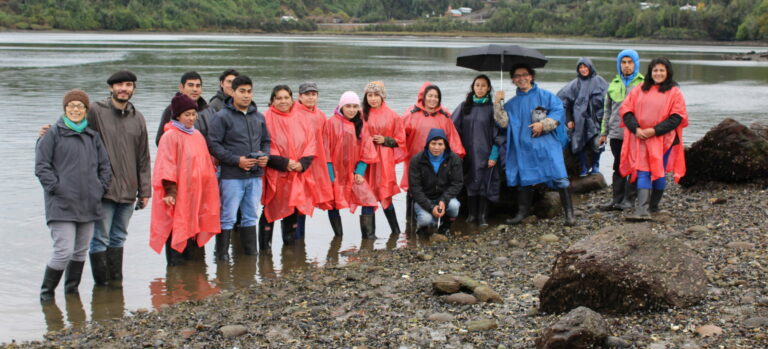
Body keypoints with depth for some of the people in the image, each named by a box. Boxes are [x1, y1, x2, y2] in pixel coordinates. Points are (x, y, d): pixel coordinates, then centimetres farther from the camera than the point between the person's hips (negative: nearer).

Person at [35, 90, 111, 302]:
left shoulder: (92, 137, 14)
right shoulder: (53, 134, -1)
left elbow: (105, 165, 19)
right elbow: (41, 165, -5)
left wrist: (101, 188, 6)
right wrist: (56, 188, -12)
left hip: (88, 205, 6)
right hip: (61, 205, -5)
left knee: (81, 251, 12)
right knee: (64, 251, -11)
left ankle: (72, 290, 26)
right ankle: (46, 292, 6)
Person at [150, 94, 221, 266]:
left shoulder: (197, 135, 13)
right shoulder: (170, 137, -9)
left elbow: (206, 163, 19)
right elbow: (166, 166, -14)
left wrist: (209, 190, 17)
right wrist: (170, 190, -20)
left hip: (195, 194, 7)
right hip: (177, 195, -7)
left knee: (191, 230, 12)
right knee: (176, 231, -4)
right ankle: (174, 265, 3)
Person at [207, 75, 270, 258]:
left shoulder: (258, 117, 13)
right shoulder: (222, 117, -6)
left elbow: (266, 141, 23)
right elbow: (213, 145, -10)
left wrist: (265, 155, 1)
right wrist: (237, 160, -16)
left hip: (255, 175, 6)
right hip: (232, 176, -6)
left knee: (250, 216, 14)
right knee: (228, 218, -2)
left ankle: (251, 253, 22)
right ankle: (222, 255, 5)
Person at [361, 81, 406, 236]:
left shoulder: (392, 116, 4)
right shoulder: (362, 115, 6)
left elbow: (400, 140, 7)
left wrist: (385, 140, -8)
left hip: (384, 161, -2)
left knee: (385, 195, -6)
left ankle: (395, 230, 4)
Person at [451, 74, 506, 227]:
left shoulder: (492, 108, -1)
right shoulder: (464, 106, 7)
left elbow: (499, 132, -3)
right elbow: (453, 128, 8)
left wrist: (494, 155, -9)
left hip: (485, 153, -3)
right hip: (468, 153, 3)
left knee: (484, 183, -2)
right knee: (470, 183, 4)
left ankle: (482, 216, 4)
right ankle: (471, 214, 12)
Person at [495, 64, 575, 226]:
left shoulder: (545, 96, 5)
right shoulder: (512, 103, 16)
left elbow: (558, 112, -4)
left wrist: (543, 125, -14)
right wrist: (498, 103, -4)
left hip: (546, 145, -4)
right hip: (524, 147, 4)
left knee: (559, 177, -10)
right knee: (524, 179, 5)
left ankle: (569, 213, -7)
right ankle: (522, 212, 16)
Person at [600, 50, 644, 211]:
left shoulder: (643, 83, 2)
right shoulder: (614, 84, 16)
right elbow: (608, 110, 21)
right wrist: (604, 132, 18)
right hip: (616, 133, 4)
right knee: (618, 166, 7)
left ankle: (629, 199, 5)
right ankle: (616, 198, 10)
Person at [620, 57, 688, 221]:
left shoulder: (674, 93, 2)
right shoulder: (639, 90, 10)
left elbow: (677, 117, -6)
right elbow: (626, 109, 5)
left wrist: (654, 130, -15)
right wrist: (636, 128, -11)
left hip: (663, 139, -1)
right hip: (641, 139, 1)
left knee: (659, 172, 6)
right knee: (643, 173, -8)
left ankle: (653, 206, 22)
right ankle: (642, 210, -17)